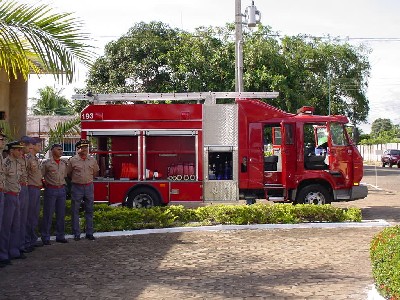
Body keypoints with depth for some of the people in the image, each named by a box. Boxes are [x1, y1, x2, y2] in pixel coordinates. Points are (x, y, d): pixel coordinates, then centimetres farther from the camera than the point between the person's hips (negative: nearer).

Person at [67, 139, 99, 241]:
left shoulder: (92, 160, 5)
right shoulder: (72, 160, -4)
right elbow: (68, 174, 6)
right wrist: (77, 179, 9)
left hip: (89, 187, 3)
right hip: (77, 187, -3)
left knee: (89, 211, 7)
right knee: (75, 211, 1)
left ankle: (89, 233, 15)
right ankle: (76, 234, 9)